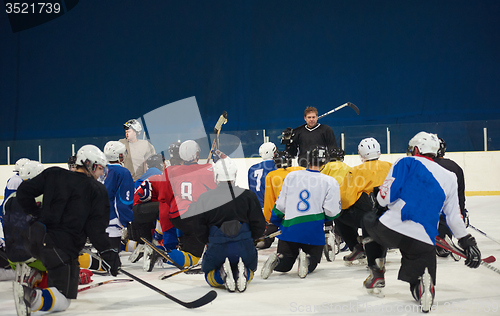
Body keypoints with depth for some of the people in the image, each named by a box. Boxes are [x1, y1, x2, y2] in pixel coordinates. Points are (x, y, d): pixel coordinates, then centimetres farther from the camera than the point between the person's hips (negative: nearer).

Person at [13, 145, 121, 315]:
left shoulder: (53, 174, 9)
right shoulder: (98, 190, -1)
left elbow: (23, 192, 8)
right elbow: (96, 228, -8)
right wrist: (107, 252, -1)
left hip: (34, 241, 6)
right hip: (63, 248, -6)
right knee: (61, 301, -2)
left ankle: (30, 271, 13)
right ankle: (32, 297, -33)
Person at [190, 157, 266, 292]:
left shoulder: (204, 198, 1)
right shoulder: (248, 195, 1)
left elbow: (199, 230, 2)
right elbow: (259, 226, 2)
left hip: (217, 248, -1)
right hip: (243, 248, 1)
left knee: (210, 275, 27)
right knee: (250, 270, 31)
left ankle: (222, 274, -11)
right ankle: (243, 273, -8)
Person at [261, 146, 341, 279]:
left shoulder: (291, 176, 5)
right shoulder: (330, 182, -4)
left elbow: (280, 205, 11)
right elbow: (332, 212, -7)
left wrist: (273, 224, 26)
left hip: (289, 228, 2)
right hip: (314, 233, -2)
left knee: (283, 265, 18)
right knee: (311, 265, 15)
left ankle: (276, 260, -18)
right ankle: (306, 259, -21)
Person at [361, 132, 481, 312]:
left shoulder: (406, 163, 7)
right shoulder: (449, 178, 17)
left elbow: (387, 195, -4)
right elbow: (454, 217, 17)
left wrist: (379, 197, 19)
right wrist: (468, 243, 28)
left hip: (391, 228, -1)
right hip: (423, 241, 2)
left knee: (369, 221, 32)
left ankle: (377, 275, 24)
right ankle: (424, 287, -20)